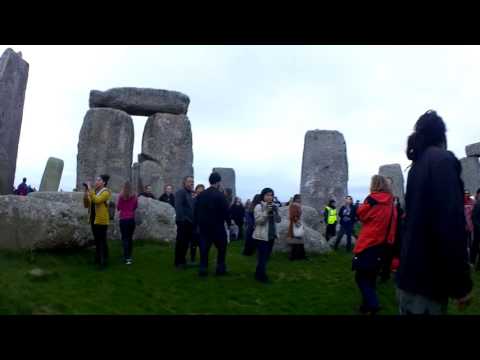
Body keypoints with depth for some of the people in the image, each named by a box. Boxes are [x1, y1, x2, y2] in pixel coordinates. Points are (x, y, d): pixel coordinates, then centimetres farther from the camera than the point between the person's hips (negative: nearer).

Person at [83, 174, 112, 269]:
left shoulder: (106, 192, -9)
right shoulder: (94, 192, 13)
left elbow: (97, 200, -26)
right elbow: (86, 205, 8)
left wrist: (90, 189, -22)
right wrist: (85, 192, -2)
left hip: (101, 220, -8)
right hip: (93, 219, 8)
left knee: (102, 240, -5)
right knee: (97, 240, 16)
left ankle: (104, 261, 0)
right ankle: (98, 258, 26)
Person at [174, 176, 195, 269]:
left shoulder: (190, 193, 19)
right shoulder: (181, 192, -9)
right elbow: (178, 206, -21)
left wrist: (193, 220, 11)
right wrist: (182, 219, -25)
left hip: (189, 222, 9)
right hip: (183, 222, -9)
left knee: (186, 242, 13)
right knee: (181, 242, -3)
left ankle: (182, 260, 22)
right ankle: (178, 262, 4)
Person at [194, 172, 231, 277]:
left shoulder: (200, 195, 3)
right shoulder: (220, 195, -13)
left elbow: (195, 211, 5)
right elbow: (225, 211, -13)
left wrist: (197, 223, 12)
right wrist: (229, 221, 3)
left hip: (203, 226, 4)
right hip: (217, 226, -4)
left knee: (204, 247, 10)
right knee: (221, 247, 10)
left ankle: (203, 269, 9)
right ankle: (220, 268, 11)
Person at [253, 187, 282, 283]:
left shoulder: (273, 207, 11)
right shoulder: (259, 207, -9)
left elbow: (278, 220, 6)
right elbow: (258, 221, -19)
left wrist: (275, 212, -12)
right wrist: (267, 212, -27)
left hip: (271, 235, 7)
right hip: (261, 236, -7)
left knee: (266, 256, 13)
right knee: (262, 257, -8)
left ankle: (259, 275, 26)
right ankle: (261, 276, 3)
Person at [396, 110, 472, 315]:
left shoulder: (418, 164, 15)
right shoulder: (442, 160, -11)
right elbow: (452, 224, -21)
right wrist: (461, 283, -18)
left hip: (412, 272, 9)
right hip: (427, 277, -9)